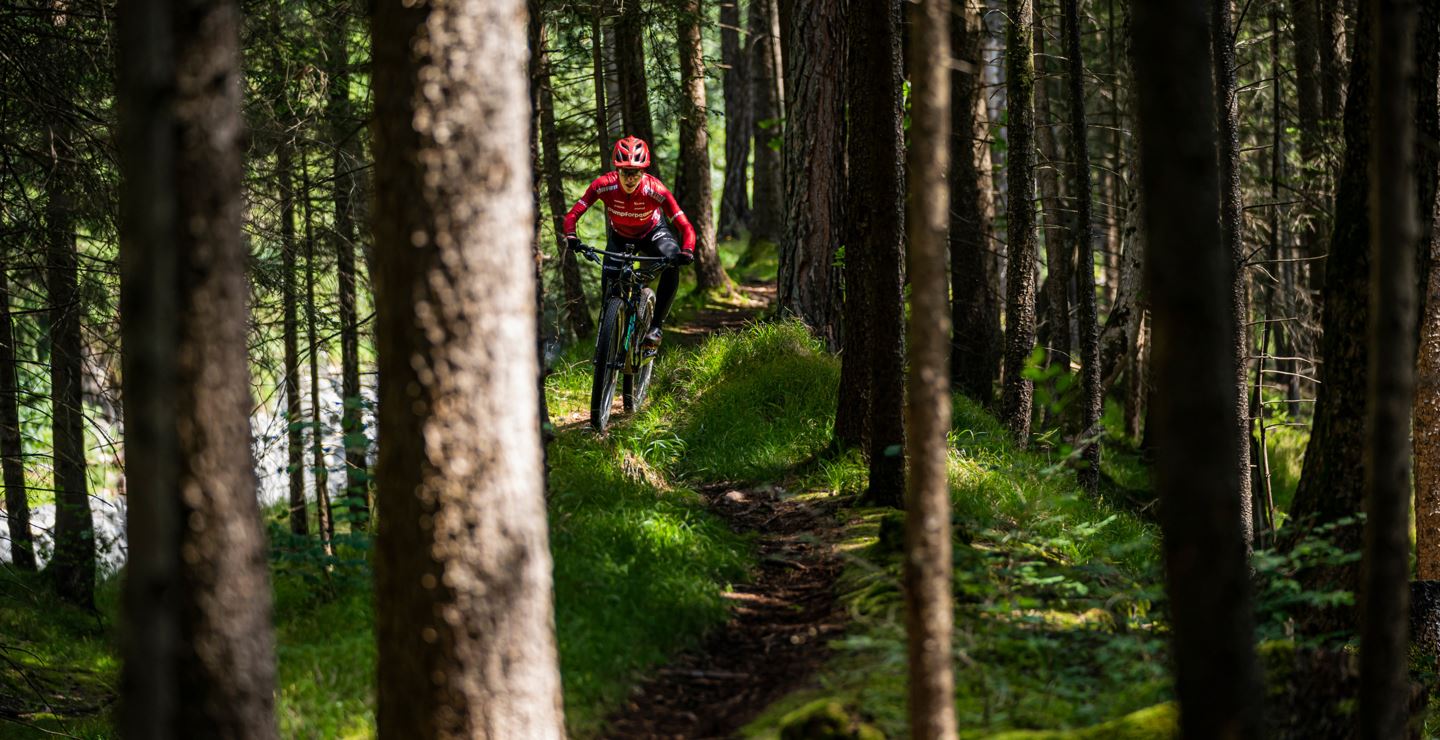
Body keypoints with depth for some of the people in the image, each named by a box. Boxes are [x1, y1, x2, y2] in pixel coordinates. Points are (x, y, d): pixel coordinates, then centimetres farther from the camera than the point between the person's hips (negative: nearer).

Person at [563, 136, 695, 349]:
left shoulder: (655, 190, -34)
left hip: (652, 233, -1)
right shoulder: (604, 185, -31)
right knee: (609, 283, -20)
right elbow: (572, 215, -28)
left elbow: (685, 226, -34)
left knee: (672, 263, -31)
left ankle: (656, 325, -19)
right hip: (620, 236, 1)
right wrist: (571, 237, -49)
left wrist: (687, 252, -53)